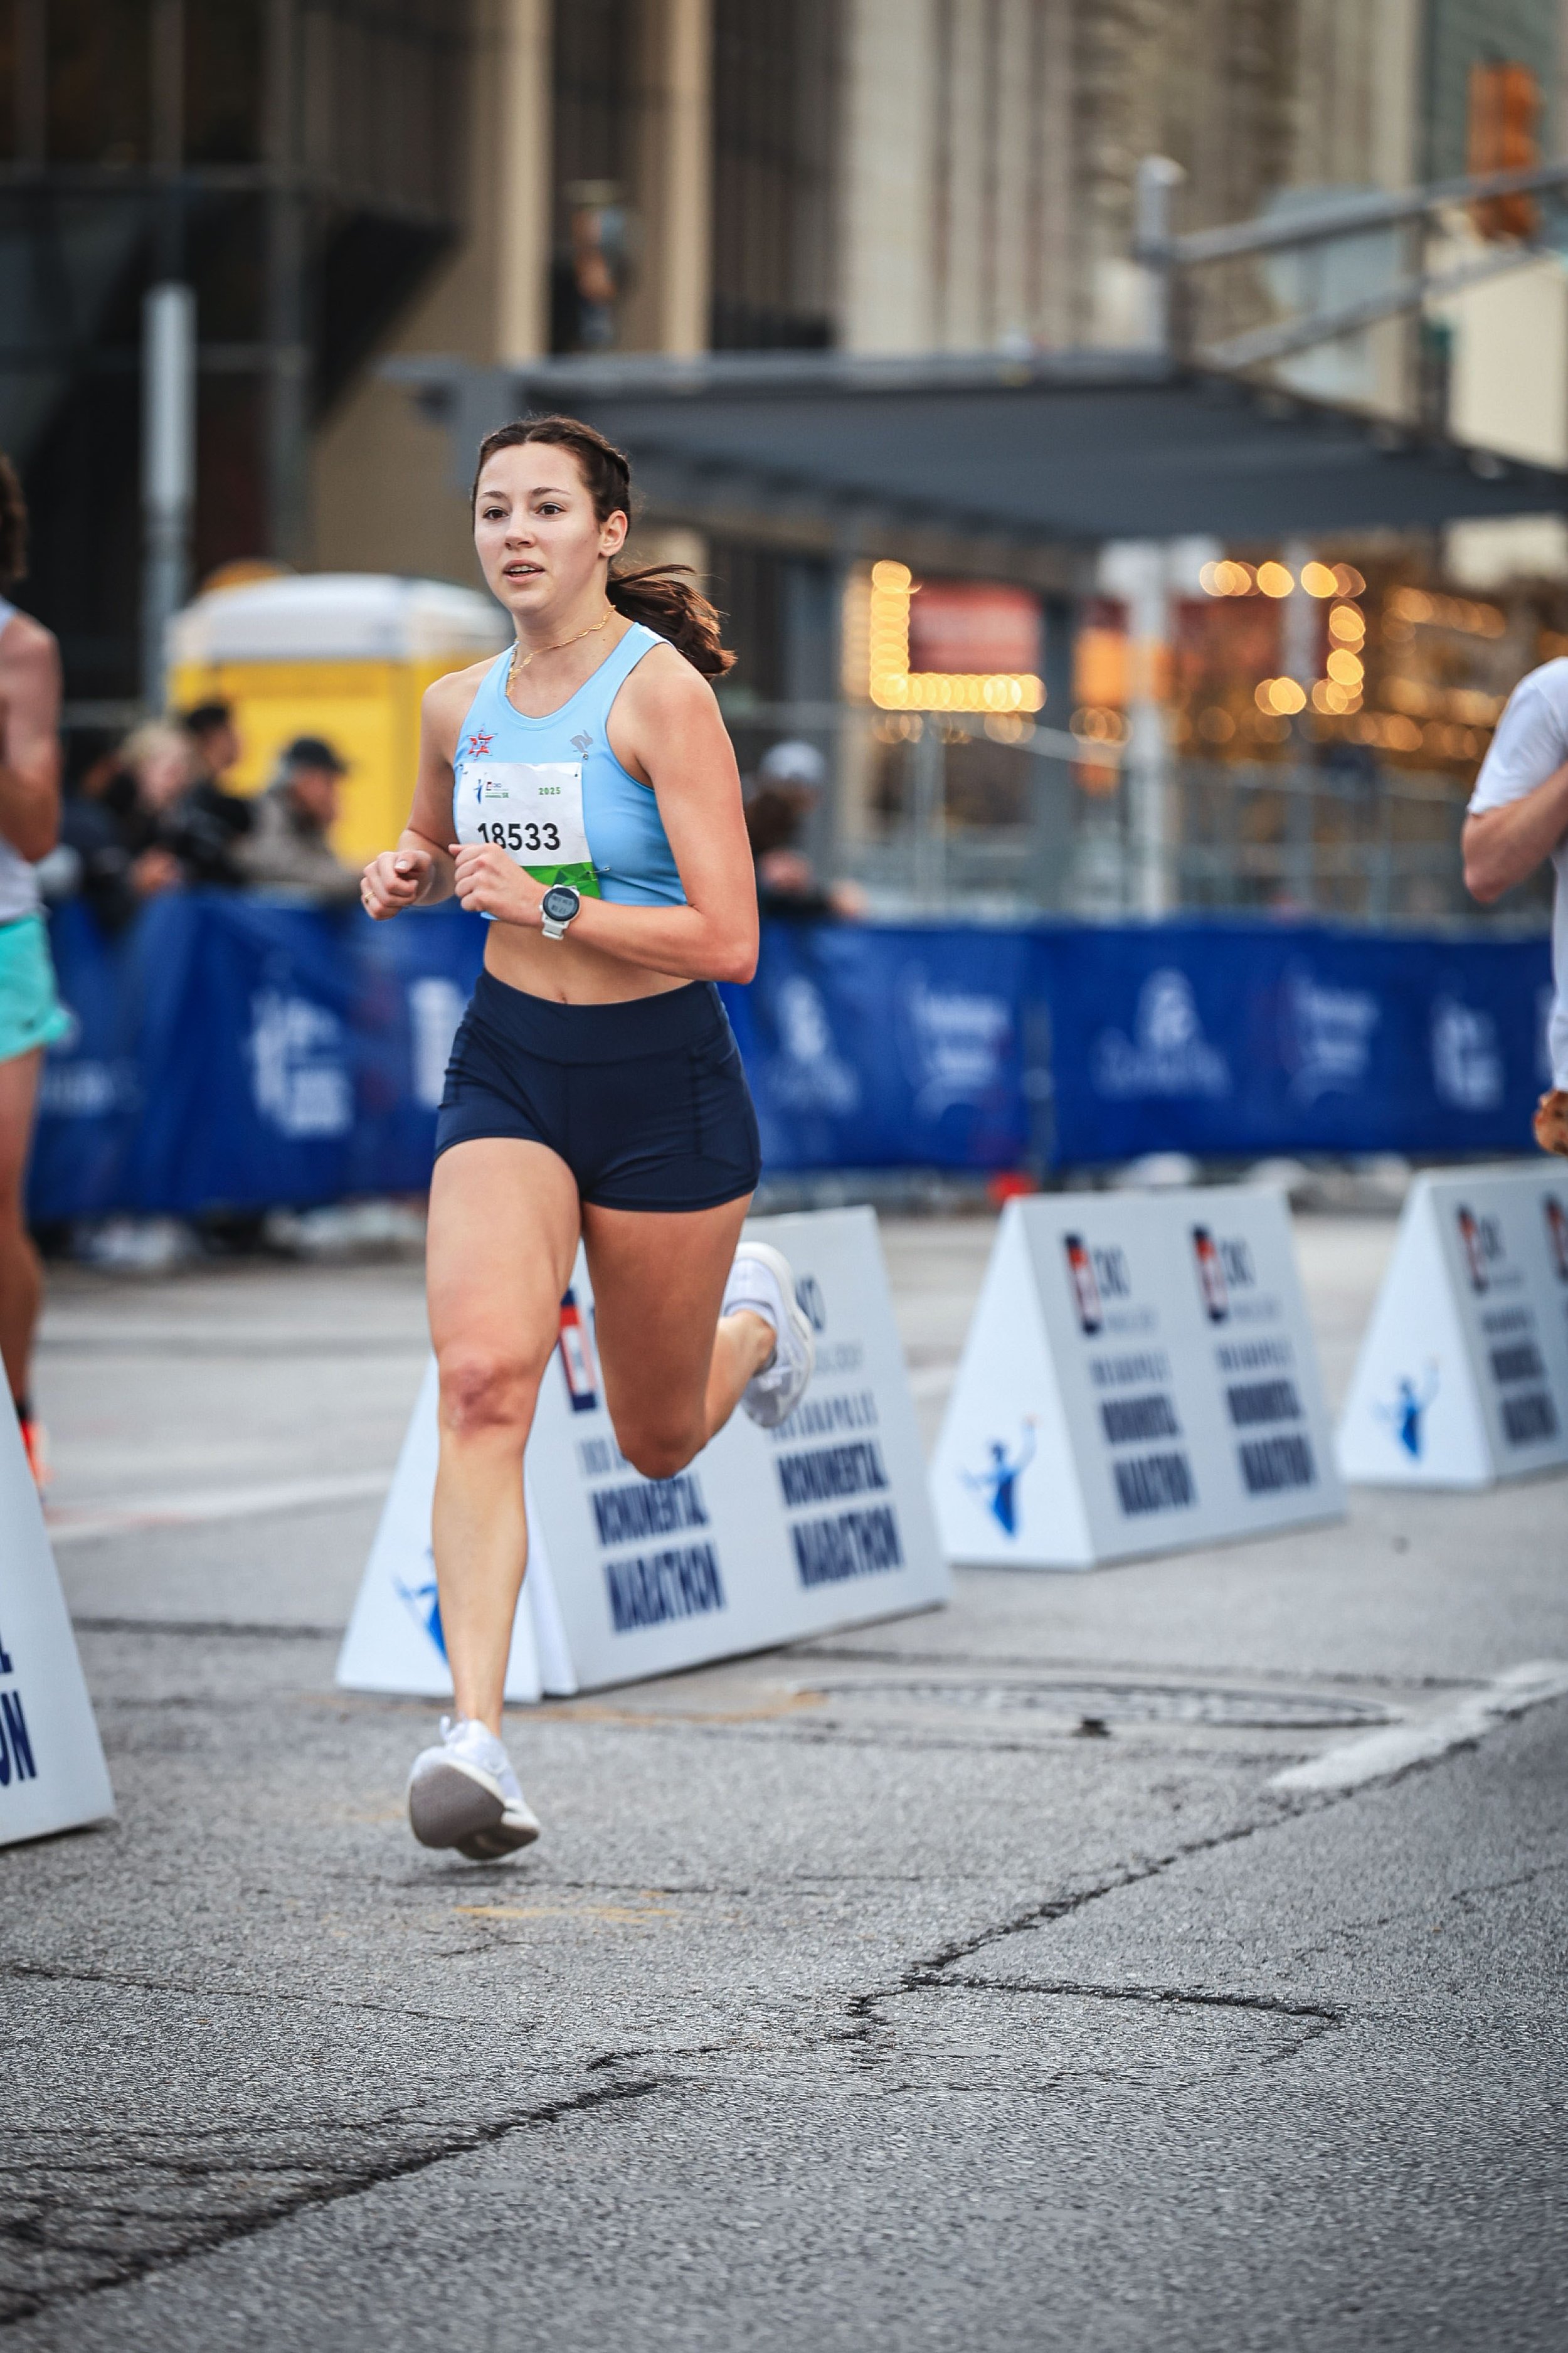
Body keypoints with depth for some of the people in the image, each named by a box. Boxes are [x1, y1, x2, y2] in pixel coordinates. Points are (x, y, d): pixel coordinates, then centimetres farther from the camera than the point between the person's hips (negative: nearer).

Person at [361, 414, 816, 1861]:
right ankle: (477, 1735, -28)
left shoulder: (663, 694, -14)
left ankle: (754, 1320, 50)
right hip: (506, 1073, 3)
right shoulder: (459, 707, 3)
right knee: (485, 1375, -22)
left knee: (657, 1444, 14)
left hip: (662, 1085, -3)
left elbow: (727, 940, -19)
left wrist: (546, 905, -23)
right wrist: (409, 879, 2)